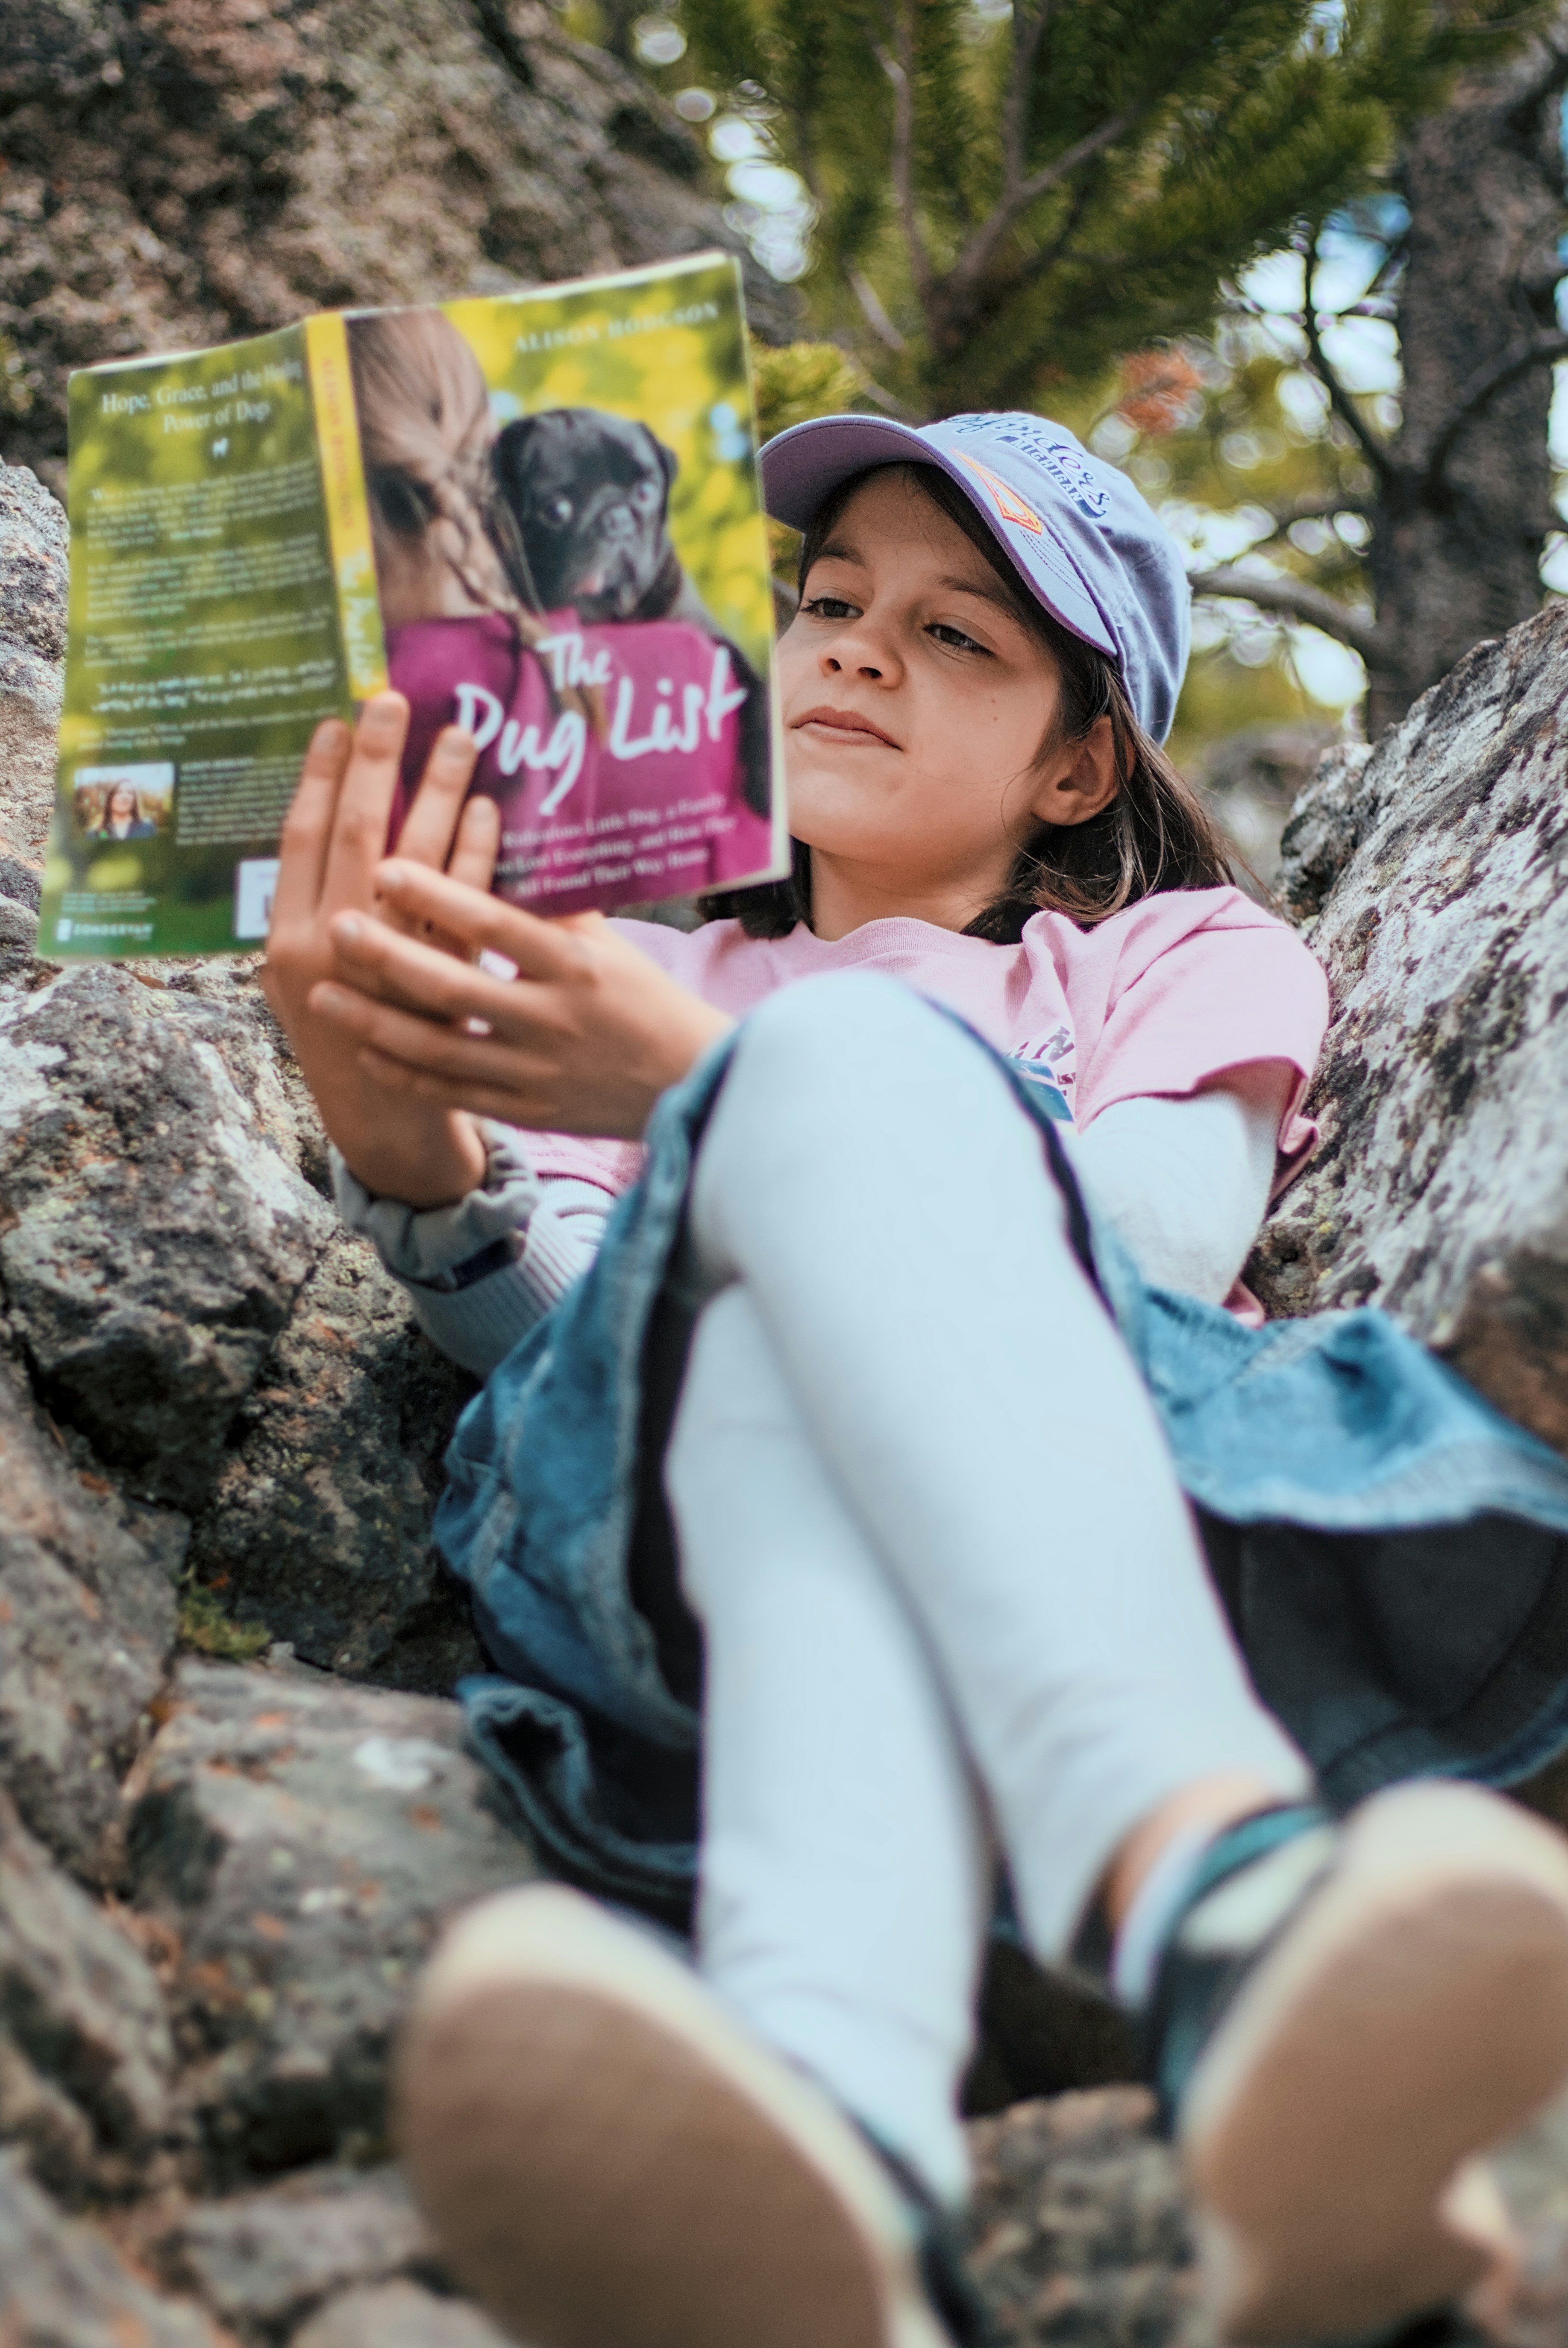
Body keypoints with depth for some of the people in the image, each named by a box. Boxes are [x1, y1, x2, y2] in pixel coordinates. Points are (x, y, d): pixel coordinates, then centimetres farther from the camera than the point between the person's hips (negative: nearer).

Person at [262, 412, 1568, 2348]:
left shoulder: (1189, 955, 28)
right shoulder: (622, 983, 34)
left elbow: (1152, 1247, 3)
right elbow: (549, 1332, 12)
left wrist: (708, 1087, -12)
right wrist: (397, 1149, -12)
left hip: (1118, 1476, -1)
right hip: (676, 1506, 1)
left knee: (840, 1061, -34)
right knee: (849, 1057, -32)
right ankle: (1234, 1895, -64)